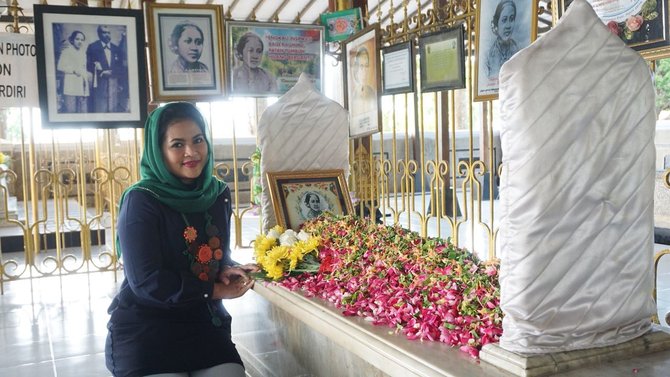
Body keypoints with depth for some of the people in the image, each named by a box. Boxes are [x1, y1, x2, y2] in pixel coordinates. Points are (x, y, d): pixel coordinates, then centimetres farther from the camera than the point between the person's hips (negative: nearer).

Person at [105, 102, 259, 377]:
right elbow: (147, 282, -18)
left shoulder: (218, 195, 5)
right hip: (145, 330, -4)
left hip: (204, 323, 5)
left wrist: (226, 271, -8)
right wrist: (215, 290, -13)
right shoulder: (140, 201, -13)